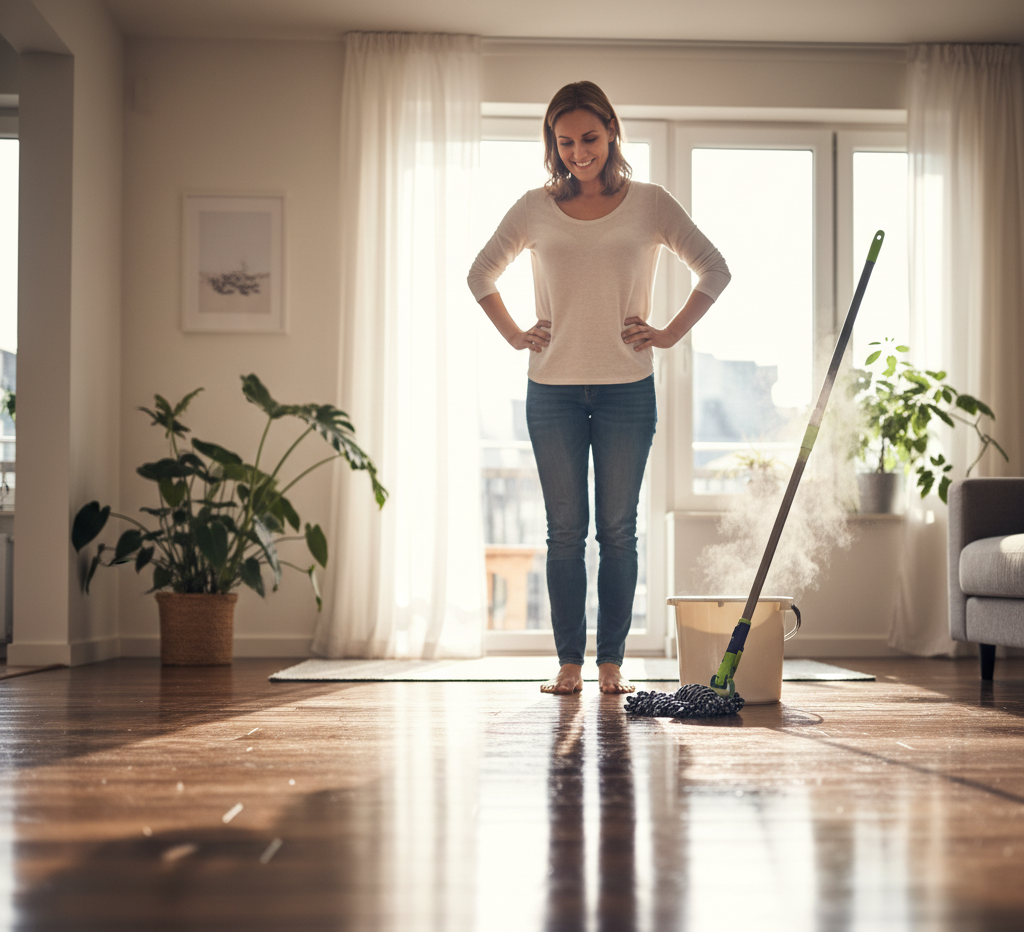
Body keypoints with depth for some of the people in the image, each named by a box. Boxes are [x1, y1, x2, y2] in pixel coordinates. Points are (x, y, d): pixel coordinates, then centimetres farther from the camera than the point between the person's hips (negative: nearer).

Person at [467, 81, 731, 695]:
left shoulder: (650, 204, 3)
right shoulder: (537, 208, 6)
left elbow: (715, 271, 5)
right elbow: (481, 275, 17)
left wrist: (670, 334, -1)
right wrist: (515, 335, 7)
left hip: (627, 388, -1)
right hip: (553, 389, 1)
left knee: (619, 529, 2)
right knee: (565, 529, 3)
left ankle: (612, 662, 9)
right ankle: (569, 663, 8)